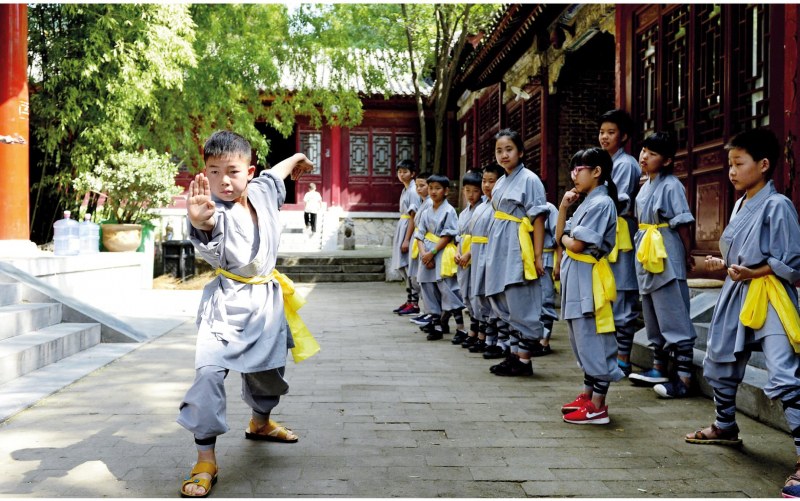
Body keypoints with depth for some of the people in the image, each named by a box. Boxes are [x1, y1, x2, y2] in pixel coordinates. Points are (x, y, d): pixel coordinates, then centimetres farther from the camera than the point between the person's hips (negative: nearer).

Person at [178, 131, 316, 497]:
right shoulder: (216, 210, -23)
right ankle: (205, 458, -11)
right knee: (208, 370, -22)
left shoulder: (261, 191, -5)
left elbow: (276, 173, 20)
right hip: (227, 302, -6)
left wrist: (296, 159, 40)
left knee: (267, 368, 20)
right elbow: (209, 224, -49)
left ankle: (260, 422, 51)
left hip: (267, 299, 6)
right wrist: (200, 220, -73)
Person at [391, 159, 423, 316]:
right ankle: (409, 300, 18)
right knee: (403, 267, 11)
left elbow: (413, 217, -16)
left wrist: (406, 239, -19)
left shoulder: (413, 191, -11)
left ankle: (415, 304, -5)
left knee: (409, 267, -9)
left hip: (409, 231, -10)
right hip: (402, 229, 10)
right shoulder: (405, 190, 16)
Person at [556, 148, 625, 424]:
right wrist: (563, 207, 5)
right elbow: (560, 236, 14)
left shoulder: (601, 203, -14)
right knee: (582, 340, 16)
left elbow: (576, 245, -19)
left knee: (593, 340, -5)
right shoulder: (586, 202, 16)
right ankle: (588, 395, 28)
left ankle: (598, 407, 1)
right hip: (576, 278, 10)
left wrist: (565, 238, 2)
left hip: (589, 279, -10)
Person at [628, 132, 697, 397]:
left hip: (666, 256, -9)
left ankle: (684, 377, -3)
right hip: (646, 256, 9)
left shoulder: (671, 186, -12)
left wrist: (687, 255, -9)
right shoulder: (645, 185, 13)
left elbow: (682, 223, -12)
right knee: (652, 315, 16)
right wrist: (641, 251, 14)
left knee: (674, 315, -7)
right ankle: (659, 368, 28)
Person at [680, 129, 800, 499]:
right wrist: (723, 264, 5)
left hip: (769, 300, -9)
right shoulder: (739, 206, 12)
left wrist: (751, 273, -22)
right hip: (736, 297, 9)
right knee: (719, 365, 21)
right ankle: (726, 427, 42)